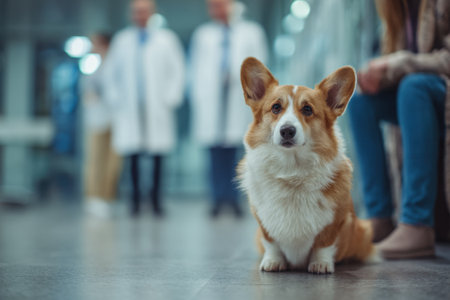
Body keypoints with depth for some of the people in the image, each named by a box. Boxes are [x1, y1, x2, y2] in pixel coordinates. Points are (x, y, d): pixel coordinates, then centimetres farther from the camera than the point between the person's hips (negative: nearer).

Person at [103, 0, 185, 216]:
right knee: (133, 153, -4)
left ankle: (156, 198, 4)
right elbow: (111, 72, 17)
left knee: (158, 153, -4)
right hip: (129, 108, 1)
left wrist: (170, 99, -1)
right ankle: (135, 198, 3)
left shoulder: (166, 39, 8)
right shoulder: (121, 40, 13)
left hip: (157, 108, -1)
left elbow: (177, 71, 7)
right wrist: (115, 99, 8)